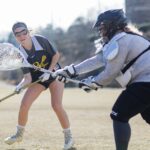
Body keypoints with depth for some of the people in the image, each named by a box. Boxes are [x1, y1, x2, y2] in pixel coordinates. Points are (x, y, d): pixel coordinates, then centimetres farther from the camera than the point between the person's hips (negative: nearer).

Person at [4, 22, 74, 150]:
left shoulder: (41, 40, -20)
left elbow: (56, 55, -9)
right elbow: (28, 77, -16)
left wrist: (49, 72, -19)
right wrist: (20, 86, -36)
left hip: (54, 73, -3)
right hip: (38, 79, 3)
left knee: (56, 105, -20)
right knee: (24, 105, -7)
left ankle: (68, 137, -4)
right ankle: (19, 134, 17)